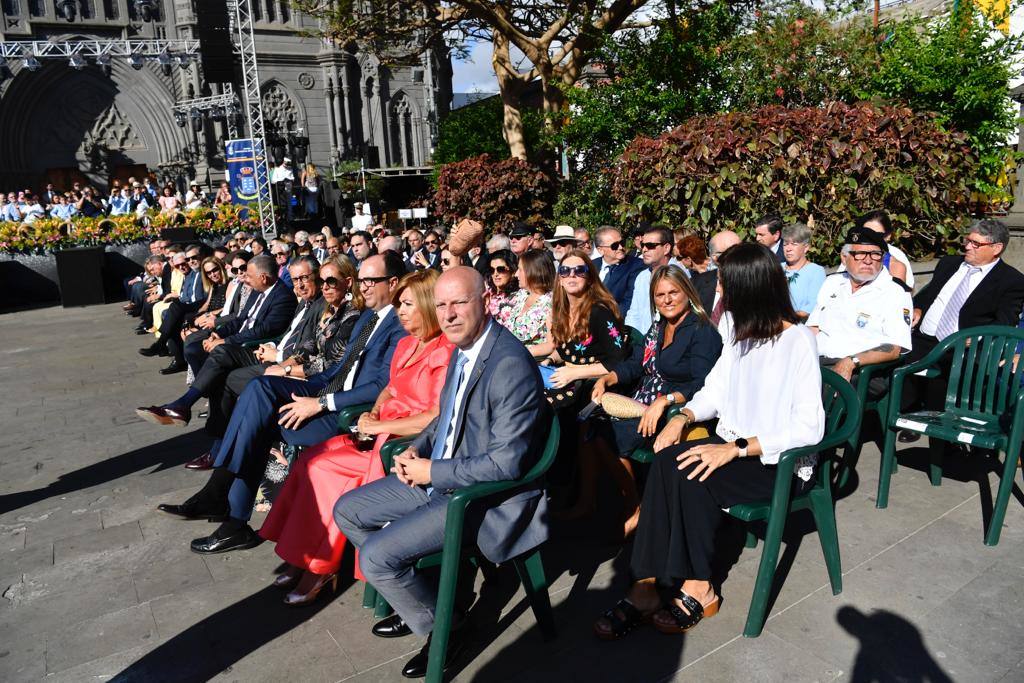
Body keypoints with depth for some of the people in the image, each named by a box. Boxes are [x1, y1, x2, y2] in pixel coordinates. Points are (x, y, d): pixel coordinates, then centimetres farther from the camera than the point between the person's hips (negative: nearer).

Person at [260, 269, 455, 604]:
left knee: (322, 466, -17)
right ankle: (303, 557, -1)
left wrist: (379, 426, -16)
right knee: (310, 459, -9)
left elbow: (437, 417, -22)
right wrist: (373, 414, 3)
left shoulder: (445, 353, -15)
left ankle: (319, 566, -1)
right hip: (382, 432, 9)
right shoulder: (406, 345, 13)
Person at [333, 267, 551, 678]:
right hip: (439, 474, 9)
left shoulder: (510, 365, -26)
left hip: (486, 495, -9)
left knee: (375, 555, -17)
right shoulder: (464, 347, 3)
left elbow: (507, 462, -27)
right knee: (347, 511, 12)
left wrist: (433, 472, -18)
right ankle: (414, 598, 25)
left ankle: (441, 629, 10)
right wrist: (417, 450, -1)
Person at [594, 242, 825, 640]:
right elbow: (714, 390, 14)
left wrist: (736, 448, -27)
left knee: (690, 475, -29)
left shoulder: (799, 340, -13)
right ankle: (646, 586, -22)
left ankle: (696, 590, -13)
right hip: (733, 448, 6)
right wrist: (683, 416, -7)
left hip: (781, 463, -6)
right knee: (668, 460, -23)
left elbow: (810, 427, -20)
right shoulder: (741, 334, 10)